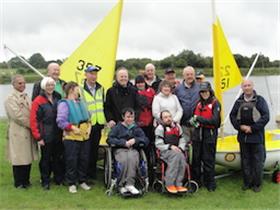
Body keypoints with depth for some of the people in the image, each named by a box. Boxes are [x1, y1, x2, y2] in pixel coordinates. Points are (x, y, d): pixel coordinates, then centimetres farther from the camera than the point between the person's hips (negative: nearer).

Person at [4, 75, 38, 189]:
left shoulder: (26, 97, 13)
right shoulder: (10, 99, -10)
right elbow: (17, 116, -17)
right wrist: (31, 125, -11)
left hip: (28, 132, 7)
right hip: (17, 133, -7)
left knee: (28, 157, 11)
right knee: (19, 158, 1)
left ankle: (26, 181, 24)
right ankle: (19, 183, 14)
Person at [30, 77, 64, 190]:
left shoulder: (57, 99, 9)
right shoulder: (38, 101, -8)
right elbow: (33, 120, -11)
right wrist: (38, 137, -12)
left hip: (58, 135, 5)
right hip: (46, 137, -4)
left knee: (58, 158, 13)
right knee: (45, 159, 6)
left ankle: (59, 178, 27)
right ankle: (45, 181, 20)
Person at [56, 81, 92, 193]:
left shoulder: (81, 103, 16)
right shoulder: (64, 103, -7)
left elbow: (88, 117, 20)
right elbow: (60, 121, -15)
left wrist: (89, 126, 3)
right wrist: (72, 128, -19)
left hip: (85, 136, 7)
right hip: (71, 137, -7)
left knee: (84, 159, 11)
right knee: (71, 161, 0)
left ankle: (82, 181, 25)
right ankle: (71, 183, 14)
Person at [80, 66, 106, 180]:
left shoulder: (100, 88, 11)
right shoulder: (80, 89, -10)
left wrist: (105, 121, 17)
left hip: (98, 124, 6)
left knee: (95, 150, 13)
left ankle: (92, 173, 26)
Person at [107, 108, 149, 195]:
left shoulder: (136, 128, 22)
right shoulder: (117, 127, 15)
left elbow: (146, 140, 12)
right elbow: (110, 139, 0)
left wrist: (135, 140, -6)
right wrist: (124, 142, -10)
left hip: (133, 149, 1)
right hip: (120, 149, -1)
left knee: (132, 158, -35)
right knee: (124, 160, -35)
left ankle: (129, 184, -38)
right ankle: (121, 185, -28)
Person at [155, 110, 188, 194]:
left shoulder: (177, 126, 17)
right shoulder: (160, 128, 3)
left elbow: (182, 140, 19)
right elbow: (158, 144, -3)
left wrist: (180, 148, -2)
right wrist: (170, 147, -16)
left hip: (177, 151, 4)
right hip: (164, 152, -4)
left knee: (182, 157, -30)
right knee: (176, 155, -35)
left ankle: (178, 184, -26)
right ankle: (169, 184, -30)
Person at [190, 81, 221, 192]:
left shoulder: (215, 103, -5)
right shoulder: (199, 103, 12)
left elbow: (215, 121, -15)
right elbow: (194, 116, 24)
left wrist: (199, 119, -14)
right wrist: (193, 120, 1)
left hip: (209, 134, -5)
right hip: (198, 134, 5)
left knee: (208, 160, 0)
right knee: (196, 159, 10)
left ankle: (210, 183, 13)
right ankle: (195, 181, 22)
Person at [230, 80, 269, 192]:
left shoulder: (260, 100, -3)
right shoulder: (239, 101, 8)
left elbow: (265, 117, -9)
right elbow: (232, 115, 10)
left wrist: (252, 128, -13)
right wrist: (240, 126, -7)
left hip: (257, 136, -3)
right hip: (243, 136, 4)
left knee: (257, 161, 1)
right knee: (245, 161, 10)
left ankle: (257, 184, 13)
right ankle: (247, 182, 21)